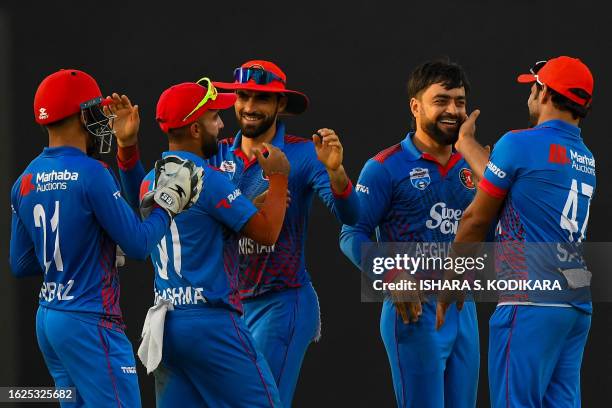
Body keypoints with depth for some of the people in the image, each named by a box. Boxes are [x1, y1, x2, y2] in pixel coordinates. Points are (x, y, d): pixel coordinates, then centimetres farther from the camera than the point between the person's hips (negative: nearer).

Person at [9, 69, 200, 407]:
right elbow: (138, 245, -12)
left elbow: (20, 265, 13)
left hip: (47, 320, 8)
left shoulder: (25, 182, 7)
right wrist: (168, 205, 3)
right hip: (90, 322, -8)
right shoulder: (90, 174, -15)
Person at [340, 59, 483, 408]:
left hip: (463, 309, 6)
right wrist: (392, 277, -21)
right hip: (414, 309, -6)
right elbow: (353, 235, -6)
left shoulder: (469, 166, 13)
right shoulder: (386, 167, -4)